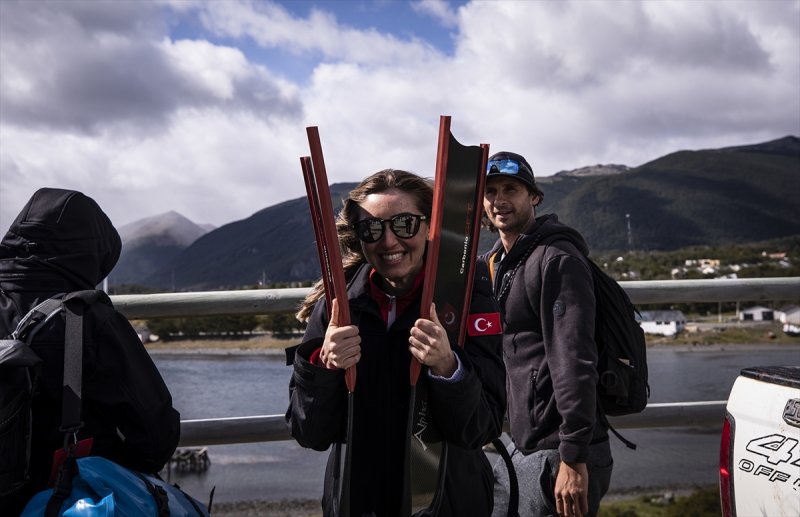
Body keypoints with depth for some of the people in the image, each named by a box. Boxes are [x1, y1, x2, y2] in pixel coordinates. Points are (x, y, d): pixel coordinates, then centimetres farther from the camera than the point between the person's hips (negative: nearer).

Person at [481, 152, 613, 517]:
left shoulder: (556, 260, -14)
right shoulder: (495, 262, 13)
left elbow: (575, 363, -21)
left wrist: (573, 459, -24)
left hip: (559, 456, -9)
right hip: (522, 448, 9)